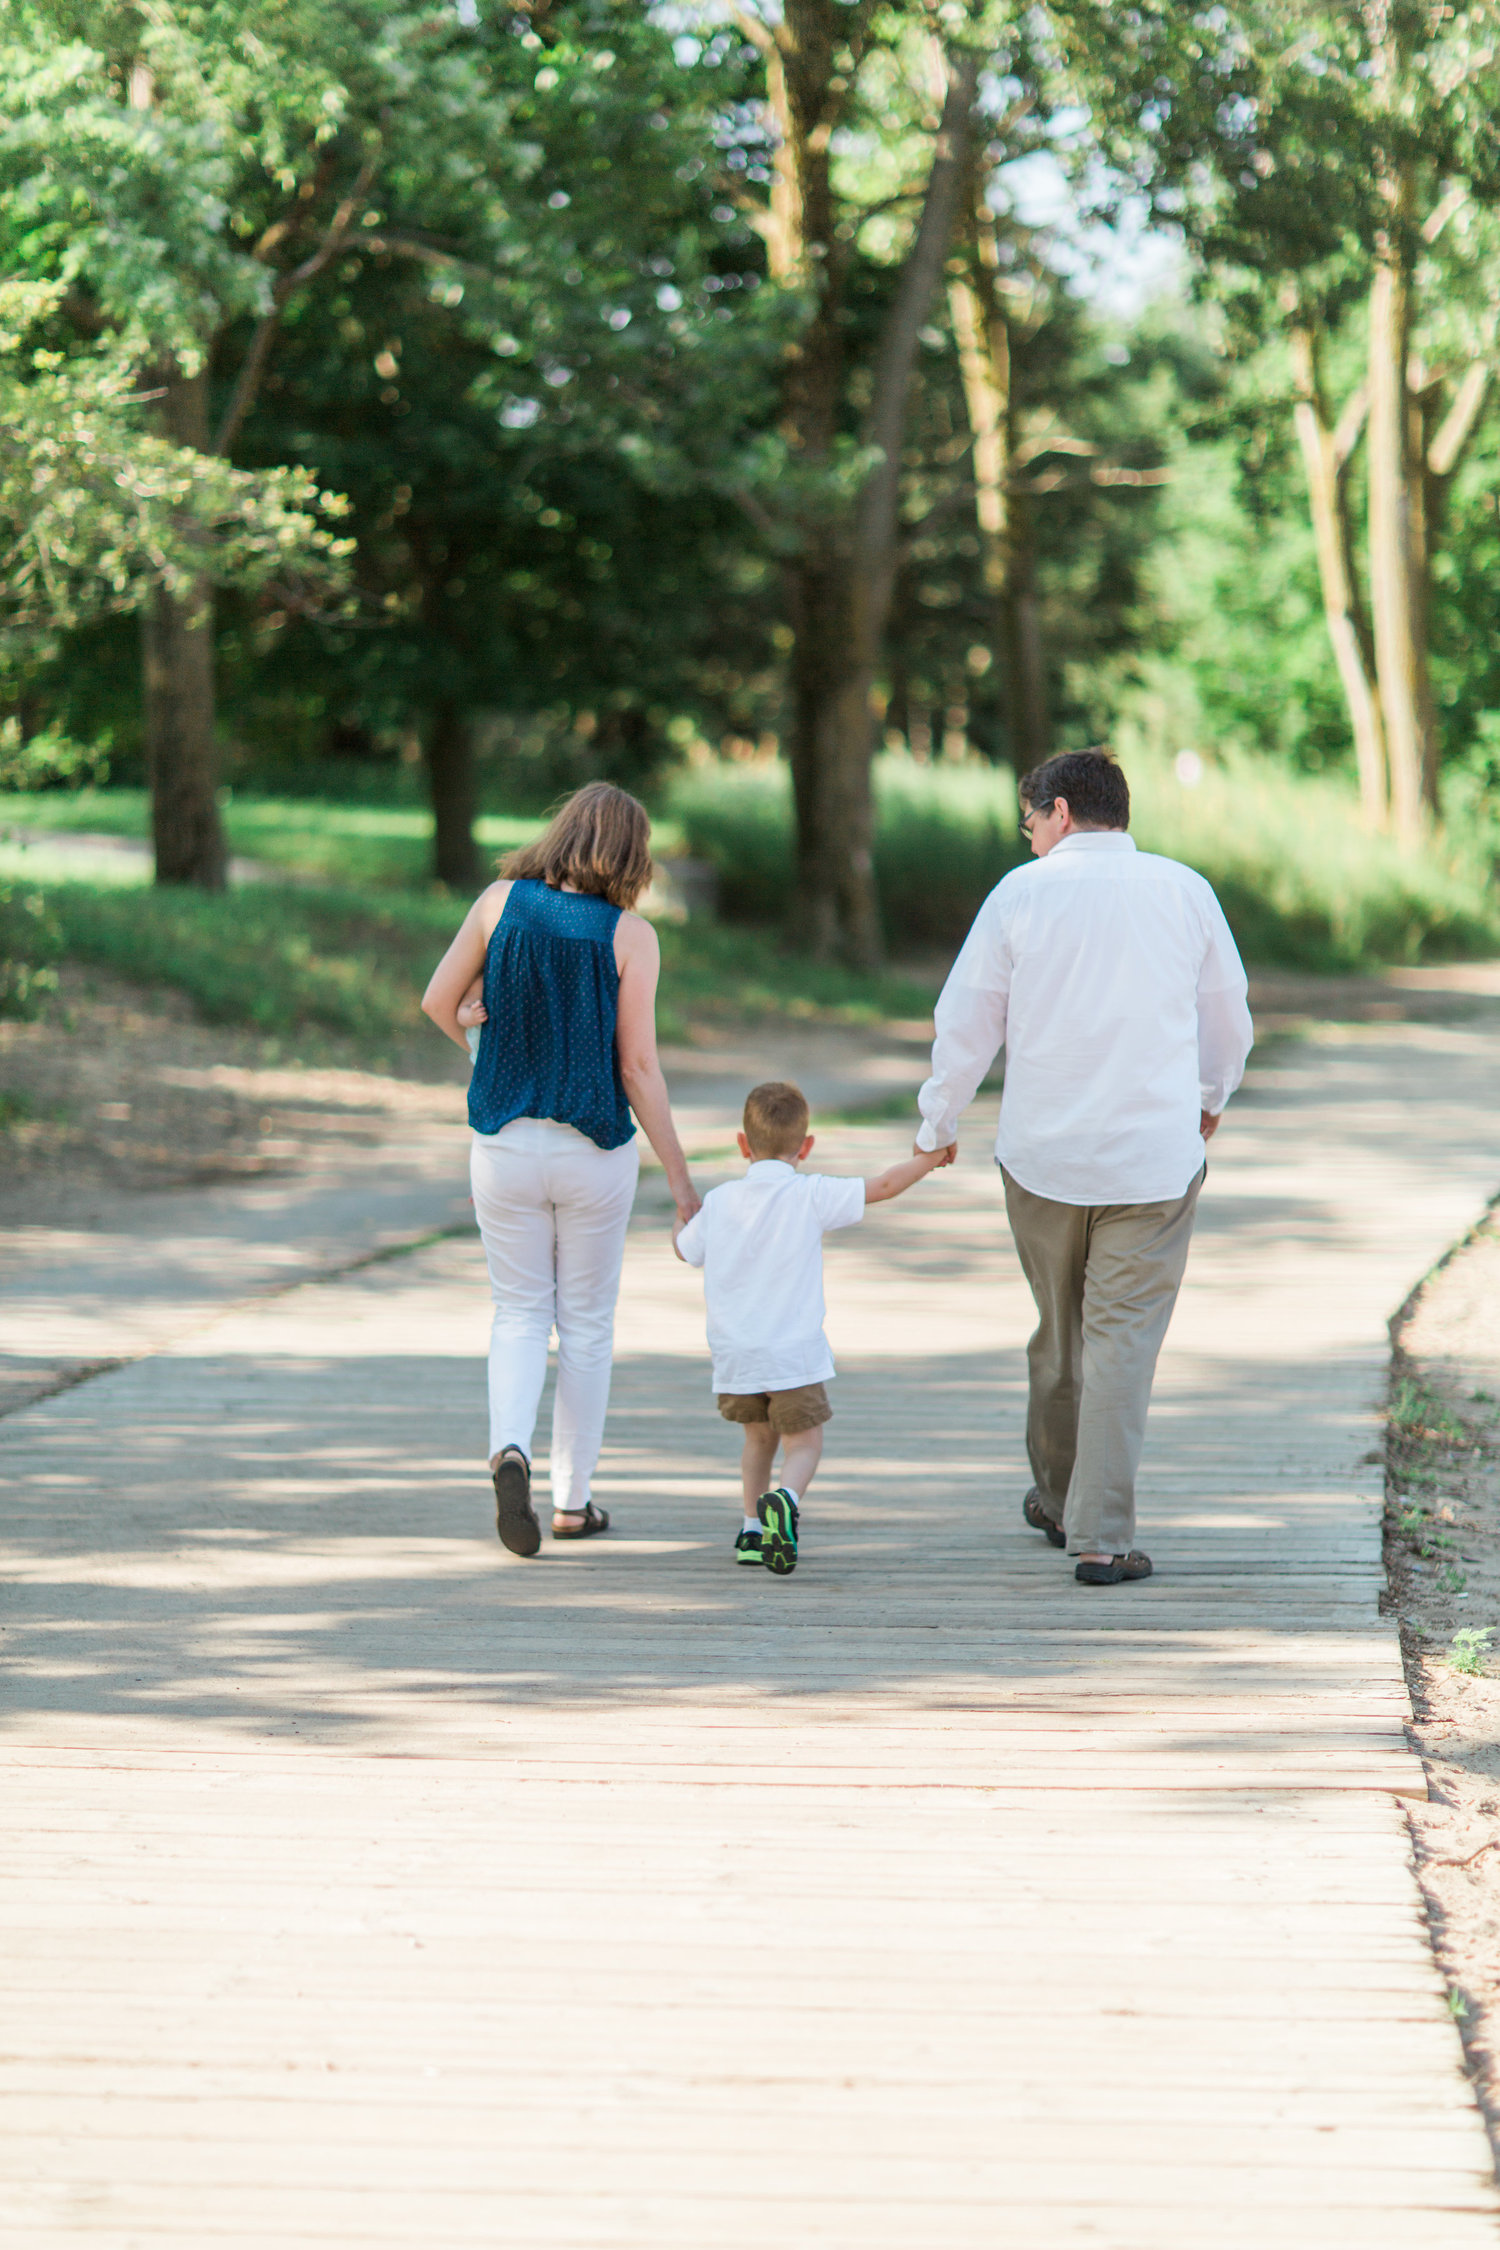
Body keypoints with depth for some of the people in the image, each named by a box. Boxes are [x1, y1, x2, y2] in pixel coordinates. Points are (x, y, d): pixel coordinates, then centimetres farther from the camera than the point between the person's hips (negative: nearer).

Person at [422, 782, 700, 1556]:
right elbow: (638, 1066, -10)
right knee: (587, 1320, 13)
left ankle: (509, 1448, -15)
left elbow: (439, 1002, 4)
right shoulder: (629, 935, -9)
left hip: (505, 1143, 1)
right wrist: (680, 1178, -3)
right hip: (594, 1149, -1)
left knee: (519, 1313, 12)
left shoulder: (501, 901, -3)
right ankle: (573, 1499, 18)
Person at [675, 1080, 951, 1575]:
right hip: (793, 1353, -4)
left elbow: (685, 1250, 19)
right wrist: (931, 1157, 13)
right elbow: (883, 1187, -3)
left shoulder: (719, 1201, 3)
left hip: (734, 1356, 4)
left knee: (759, 1437, 23)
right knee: (804, 1443, 3)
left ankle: (753, 1530, 18)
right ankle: (786, 1498, -26)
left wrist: (683, 1215, 41)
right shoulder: (812, 1195, -7)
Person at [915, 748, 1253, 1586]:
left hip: (1043, 1154, 1)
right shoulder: (1185, 890, 2)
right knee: (1124, 1340, -1)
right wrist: (1212, 1099, 34)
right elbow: (1229, 1016, 14)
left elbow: (966, 1022, 2)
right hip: (1157, 1155, -1)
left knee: (1059, 1332, 17)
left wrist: (939, 1125, 17)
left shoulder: (1022, 893, -2)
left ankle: (1058, 1497, 32)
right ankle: (1101, 1535, -7)